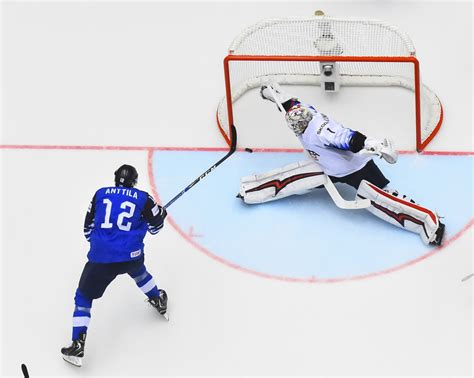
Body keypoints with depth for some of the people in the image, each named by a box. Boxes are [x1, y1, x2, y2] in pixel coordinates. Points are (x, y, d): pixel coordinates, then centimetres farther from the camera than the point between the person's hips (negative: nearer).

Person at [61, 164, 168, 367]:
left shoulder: (100, 194, 10)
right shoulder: (142, 198, 6)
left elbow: (89, 226, 19)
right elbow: (155, 226, 16)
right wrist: (161, 213, 38)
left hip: (101, 257, -1)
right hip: (131, 256, 1)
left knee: (83, 296, 9)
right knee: (138, 270, 38)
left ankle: (77, 346, -2)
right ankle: (159, 302, 51)